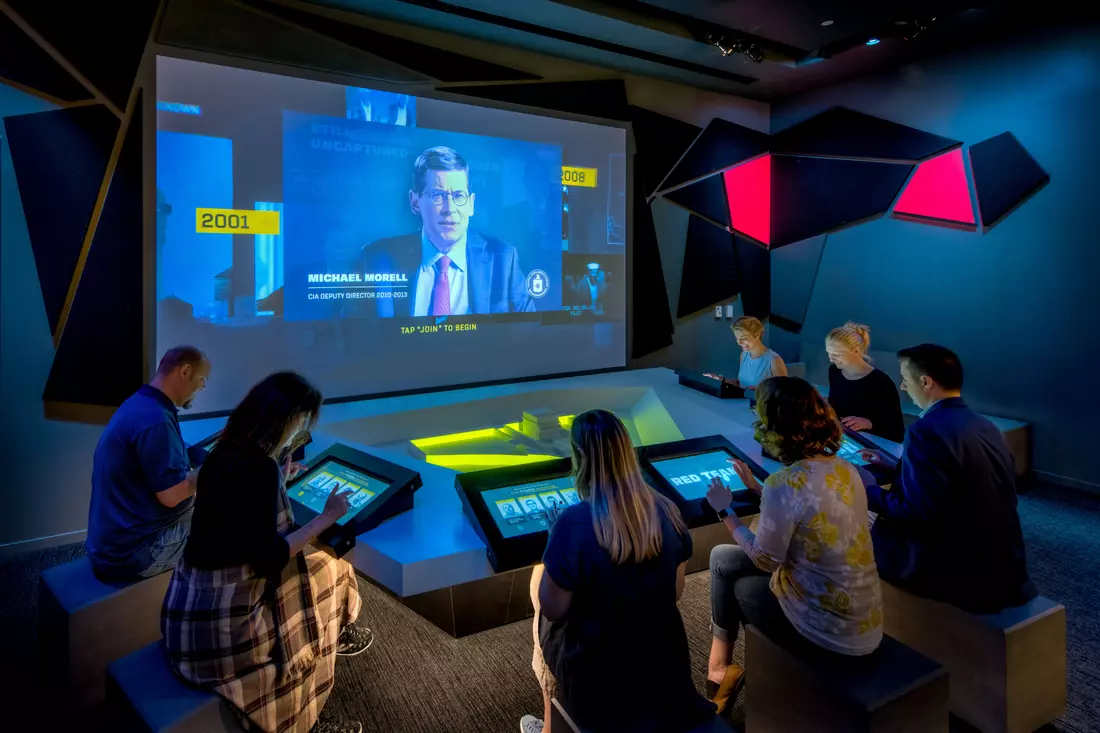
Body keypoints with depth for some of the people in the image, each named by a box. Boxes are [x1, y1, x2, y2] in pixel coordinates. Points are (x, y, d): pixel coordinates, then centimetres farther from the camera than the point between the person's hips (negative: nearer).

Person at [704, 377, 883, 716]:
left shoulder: (784, 484, -27)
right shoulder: (844, 468, -1)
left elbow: (764, 560, -15)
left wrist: (725, 511, -4)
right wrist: (757, 488, 21)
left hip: (829, 632, -7)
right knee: (722, 558, 17)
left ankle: (719, 670, 39)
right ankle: (719, 667, 32)